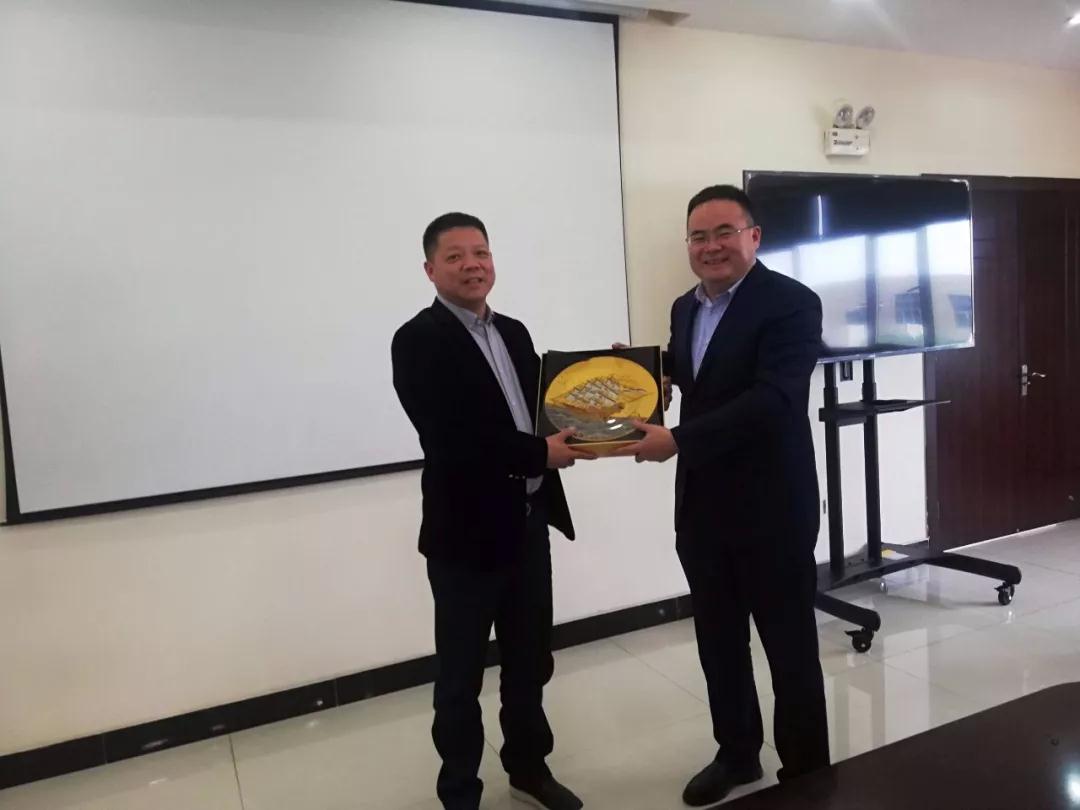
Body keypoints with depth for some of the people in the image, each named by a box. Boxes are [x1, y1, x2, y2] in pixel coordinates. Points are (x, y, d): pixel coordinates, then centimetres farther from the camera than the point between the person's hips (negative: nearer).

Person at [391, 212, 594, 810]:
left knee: (530, 661, 21)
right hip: (467, 530, -6)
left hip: (528, 521, 7)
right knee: (461, 672, 12)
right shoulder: (417, 341, -12)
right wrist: (540, 453, -21)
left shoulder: (513, 332, 11)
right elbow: (447, 437, -22)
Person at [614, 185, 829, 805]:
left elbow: (772, 399, -25)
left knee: (790, 648, 9)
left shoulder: (791, 302, -13)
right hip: (702, 507, 7)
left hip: (772, 509, -7)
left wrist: (677, 439, -28)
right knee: (719, 642, 19)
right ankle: (737, 754, 39)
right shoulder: (686, 308, 11)